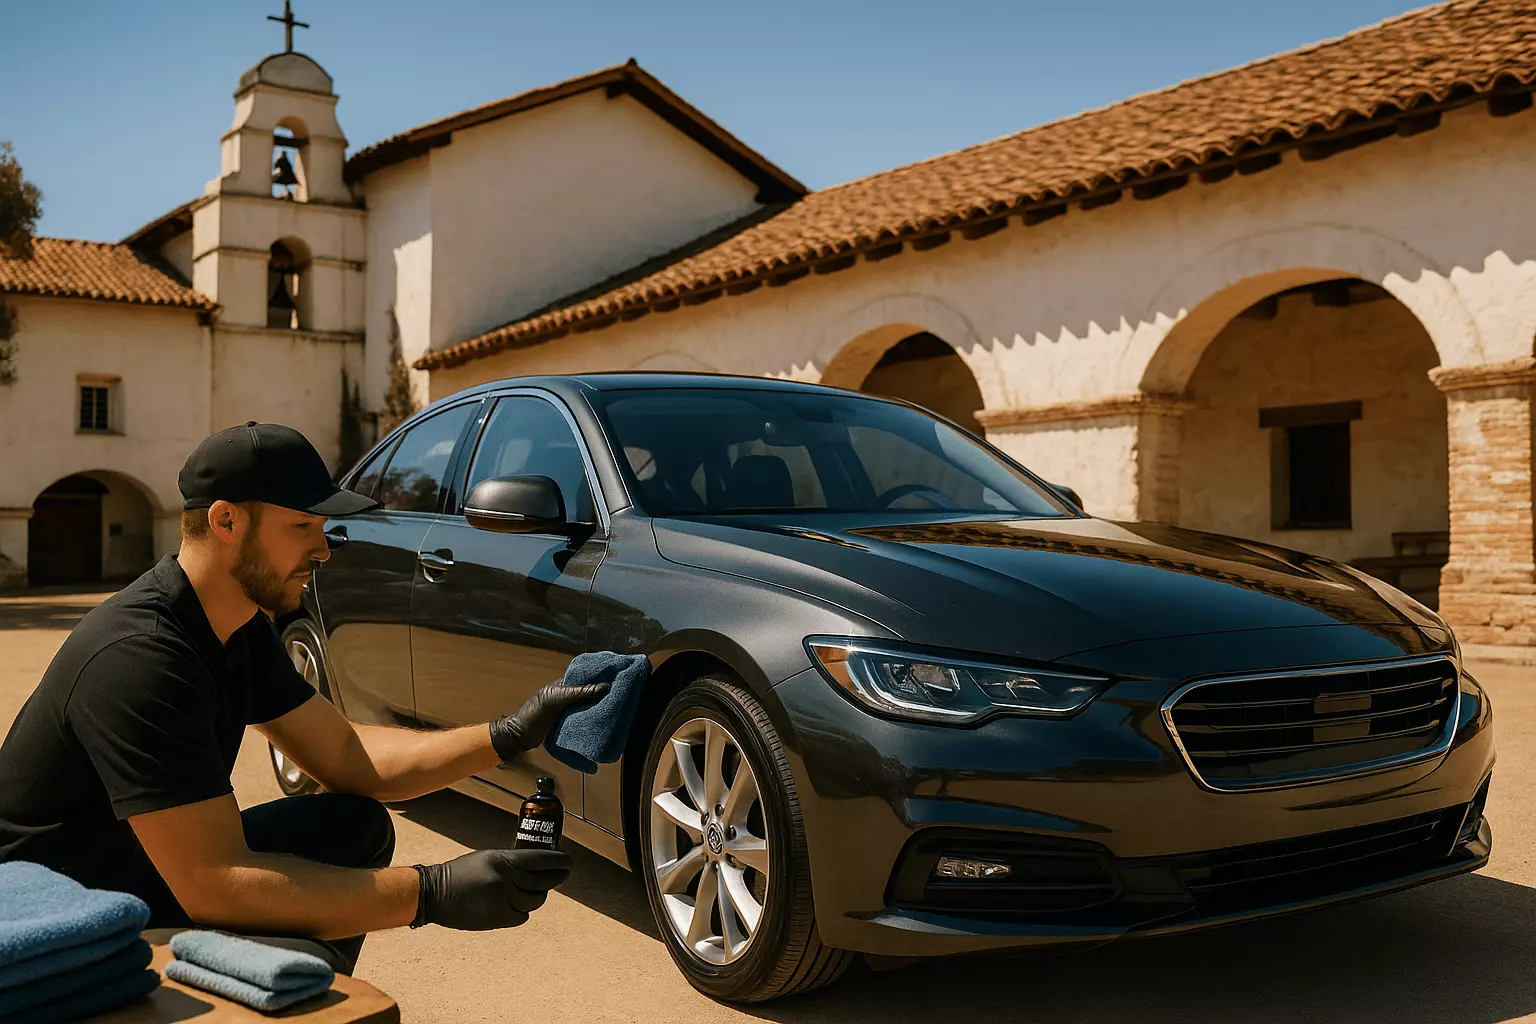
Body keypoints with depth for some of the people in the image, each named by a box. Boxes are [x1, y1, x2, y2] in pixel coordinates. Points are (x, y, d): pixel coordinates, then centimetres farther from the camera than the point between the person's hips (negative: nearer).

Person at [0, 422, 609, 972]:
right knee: (304, 951, -27)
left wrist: (509, 735, -8)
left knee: (356, 827, 0)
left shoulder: (241, 630, 1)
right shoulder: (138, 655, -29)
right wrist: (435, 895, -34)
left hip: (158, 870, 9)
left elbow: (348, 757, 4)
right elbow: (212, 885, -33)